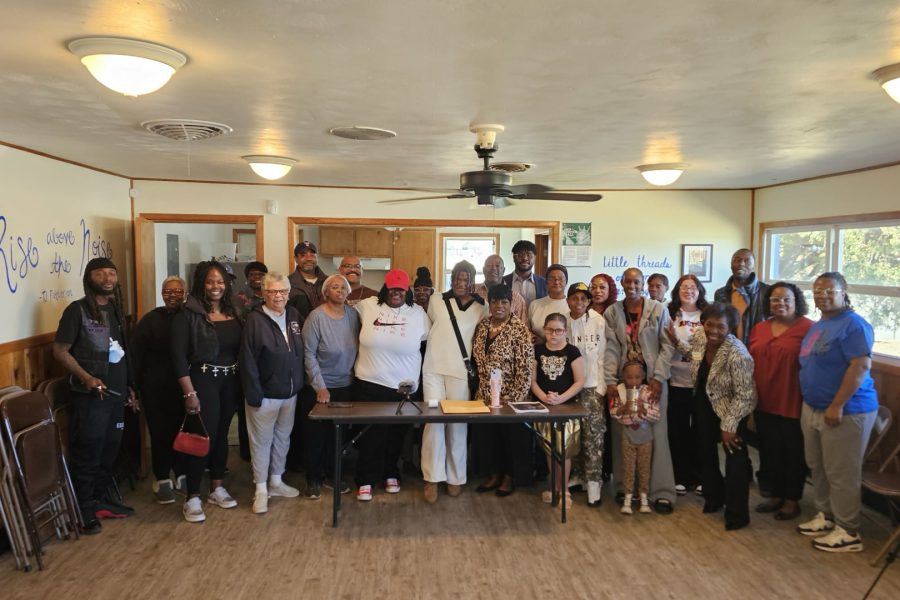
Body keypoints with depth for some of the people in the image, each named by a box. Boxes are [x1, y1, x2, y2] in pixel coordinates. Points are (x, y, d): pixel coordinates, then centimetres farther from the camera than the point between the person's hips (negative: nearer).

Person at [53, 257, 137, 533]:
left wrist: (128, 387, 18)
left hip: (115, 394, 7)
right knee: (87, 453, 1)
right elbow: (60, 350, -11)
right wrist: (86, 377, -22)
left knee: (109, 450, 14)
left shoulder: (115, 310, 12)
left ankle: (102, 500, 27)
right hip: (88, 396, -6)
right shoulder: (77, 310, -8)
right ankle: (84, 510, 12)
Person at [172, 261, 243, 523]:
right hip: (203, 380, -5)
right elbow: (179, 356, -13)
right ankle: (192, 498, 8)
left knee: (221, 434, 14)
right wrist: (189, 393, -17)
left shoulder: (232, 313, 7)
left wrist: (243, 383, 4)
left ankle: (217, 488, 27)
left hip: (230, 382, 5)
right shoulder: (188, 314, -10)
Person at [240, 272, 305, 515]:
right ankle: (261, 489, 19)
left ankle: (276, 481, 33)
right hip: (266, 394, -6)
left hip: (290, 392, 6)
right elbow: (248, 361, -15)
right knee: (261, 441, 6)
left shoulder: (294, 315, 3)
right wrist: (254, 395, -17)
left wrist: (299, 384, 5)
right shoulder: (255, 319, -14)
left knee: (283, 438, 18)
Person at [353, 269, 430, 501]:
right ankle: (366, 479, 21)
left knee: (396, 434, 15)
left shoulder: (418, 313, -3)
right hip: (369, 384, -1)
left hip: (403, 386, 1)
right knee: (371, 433, 6)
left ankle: (390, 474, 35)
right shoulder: (368, 306, -4)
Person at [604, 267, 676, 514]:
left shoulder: (658, 310, 2)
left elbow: (667, 346, -1)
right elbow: (611, 349, 1)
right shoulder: (611, 313, 6)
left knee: (657, 434, -2)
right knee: (622, 435, 4)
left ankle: (662, 493, 4)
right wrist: (610, 381, -8)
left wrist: (658, 378, -10)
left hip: (652, 380, -2)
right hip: (623, 381, 2)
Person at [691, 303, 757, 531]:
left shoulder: (737, 354, -32)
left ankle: (737, 515, 13)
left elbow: (745, 396, -26)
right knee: (706, 453, 18)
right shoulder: (700, 338, -13)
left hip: (730, 411, -6)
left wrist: (729, 426, -24)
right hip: (705, 406, 7)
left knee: (734, 460, -2)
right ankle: (714, 497, 39)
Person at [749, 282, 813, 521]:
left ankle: (792, 500, 24)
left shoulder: (808, 328, -10)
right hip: (764, 403, 6)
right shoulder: (760, 328, 9)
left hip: (793, 404, -6)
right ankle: (777, 495, 32)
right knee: (772, 451, 17)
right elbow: (752, 363, 13)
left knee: (794, 453, 9)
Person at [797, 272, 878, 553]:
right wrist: (810, 404, 16)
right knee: (817, 467, 17)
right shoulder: (818, 326, 14)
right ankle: (825, 516, 31)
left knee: (841, 474, 1)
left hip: (845, 411, -9)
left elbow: (861, 366, -22)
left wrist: (837, 406, -24)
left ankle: (848, 532, 13)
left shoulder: (853, 324, -15)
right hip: (813, 409, 9)